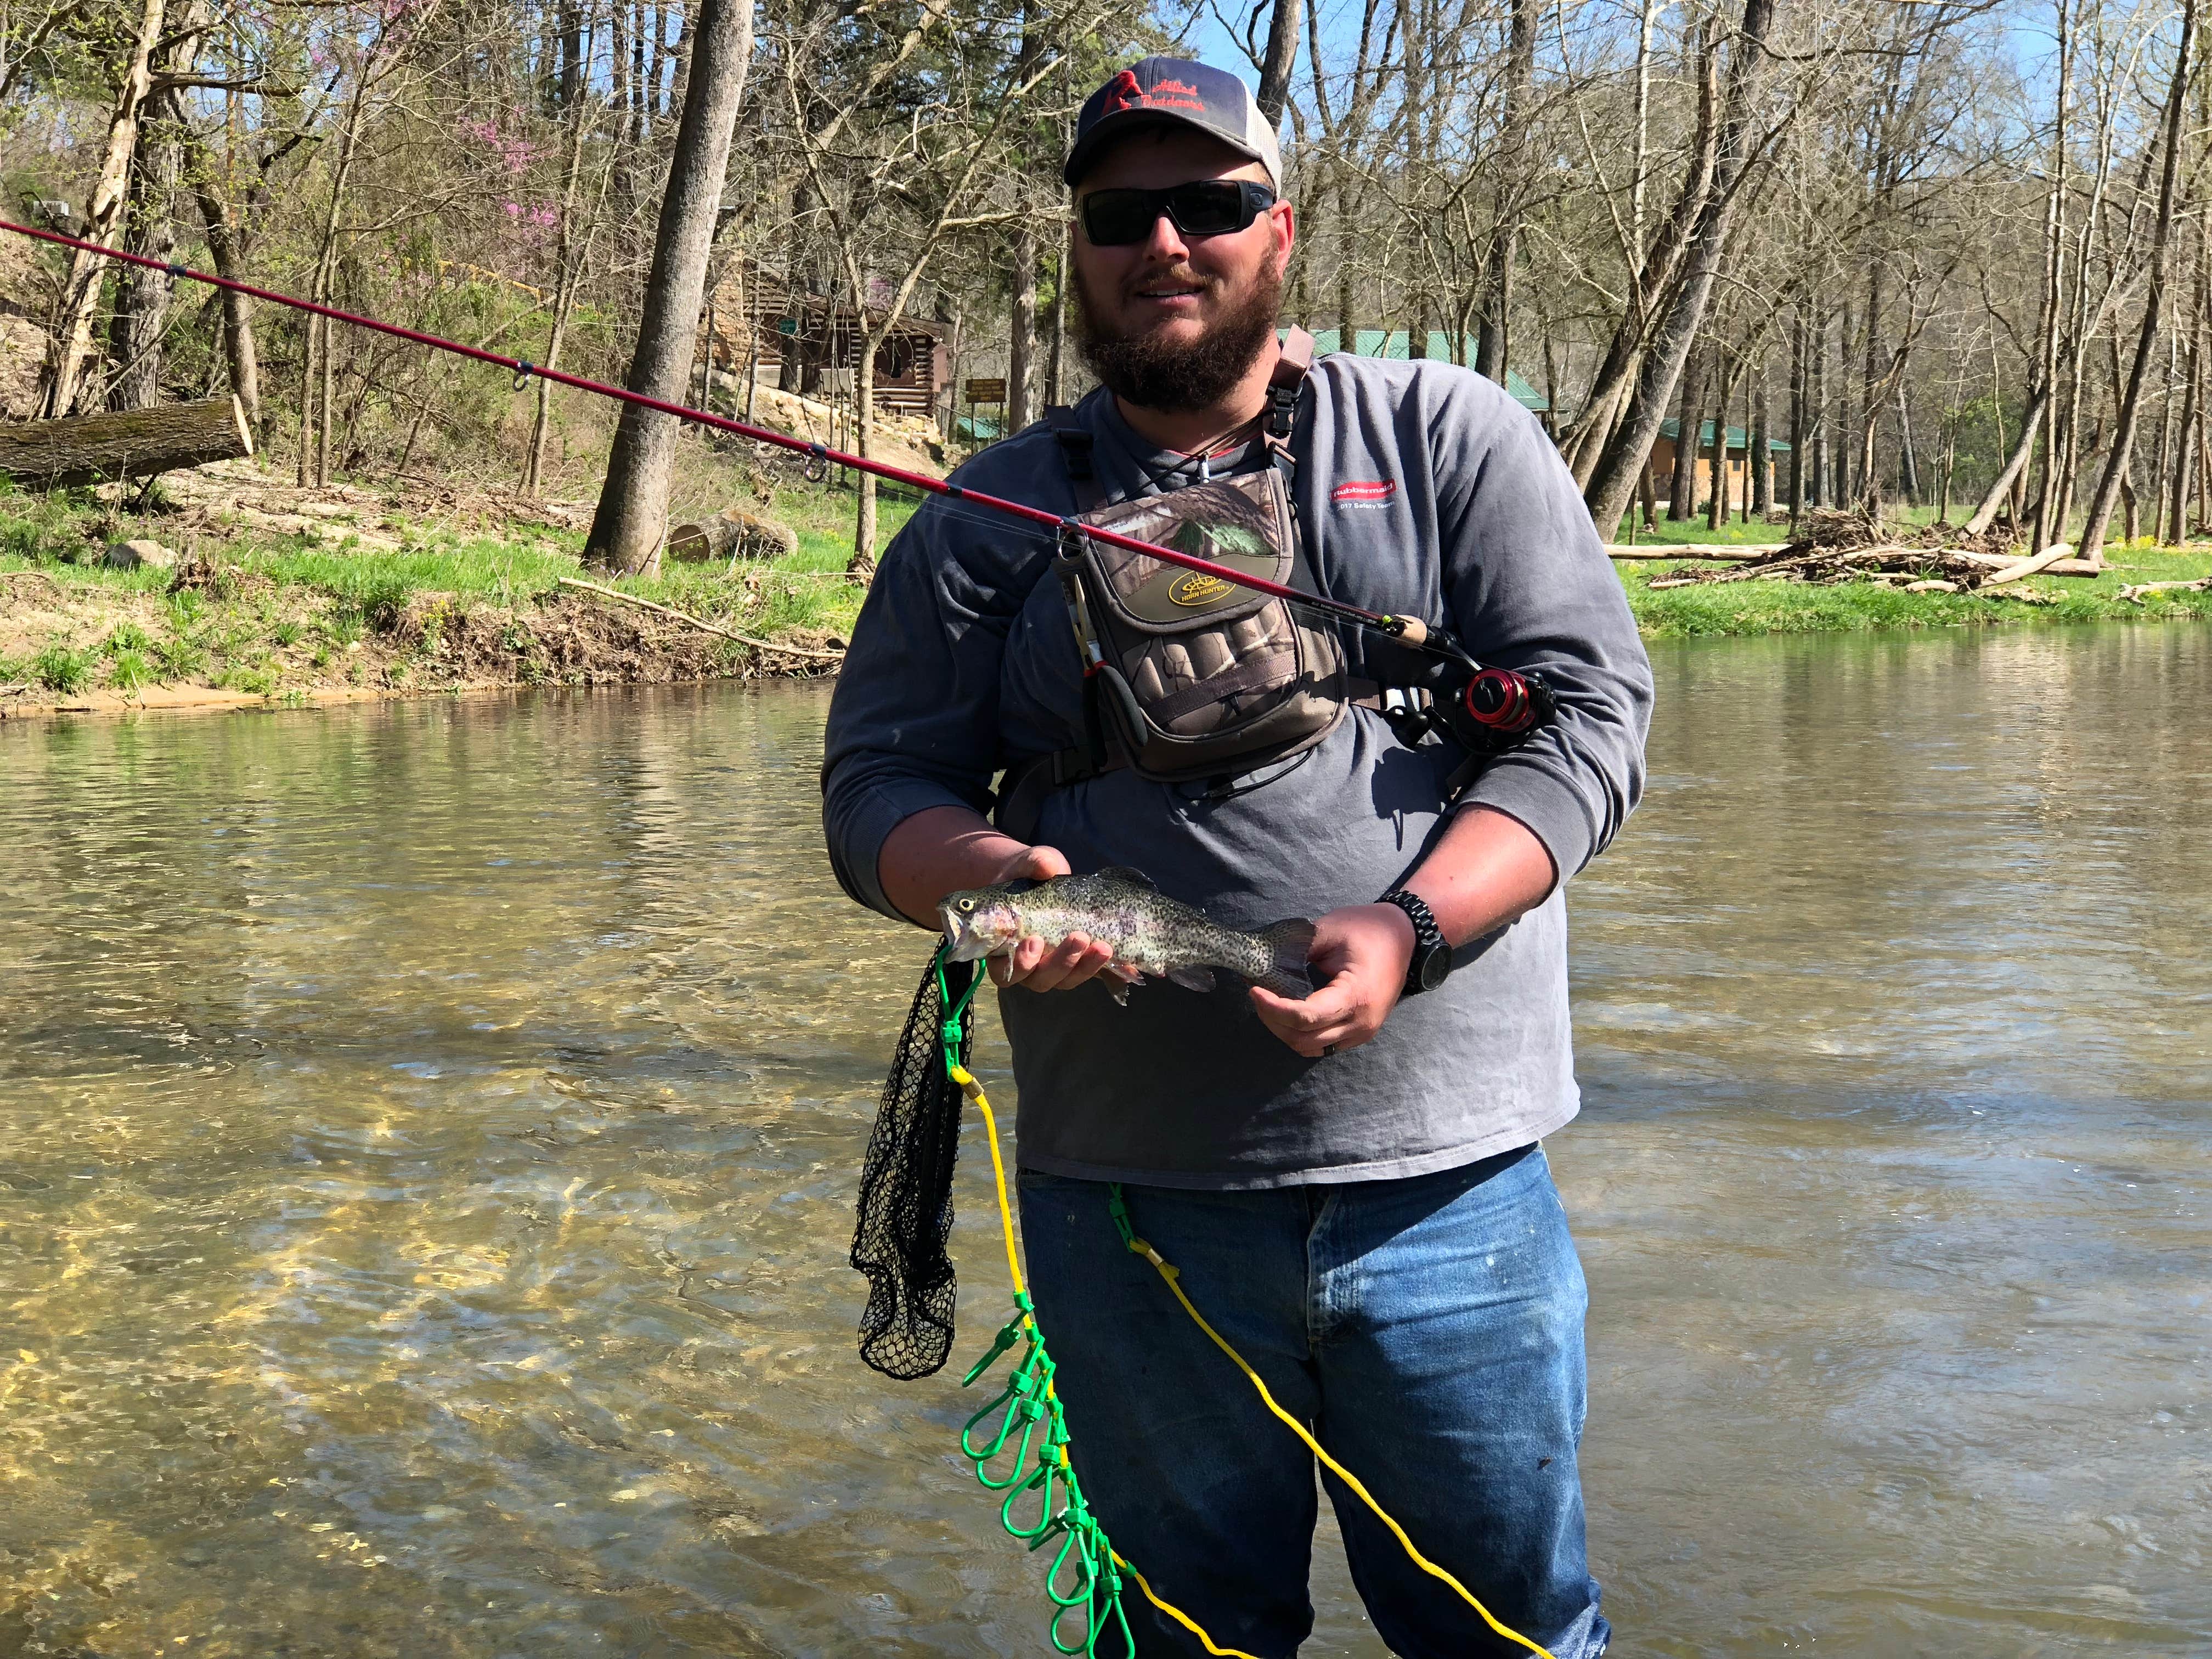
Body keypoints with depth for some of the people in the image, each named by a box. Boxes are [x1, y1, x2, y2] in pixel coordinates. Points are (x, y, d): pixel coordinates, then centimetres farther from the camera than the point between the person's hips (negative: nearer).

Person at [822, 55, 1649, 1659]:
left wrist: (1412, 932, -16)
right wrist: (981, 873, -18)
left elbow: (1592, 712, -1)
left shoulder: (1450, 436, 5)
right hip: (1127, 1196, 1)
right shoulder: (991, 516, 9)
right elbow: (877, 784, 6)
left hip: (1448, 1182, -1)